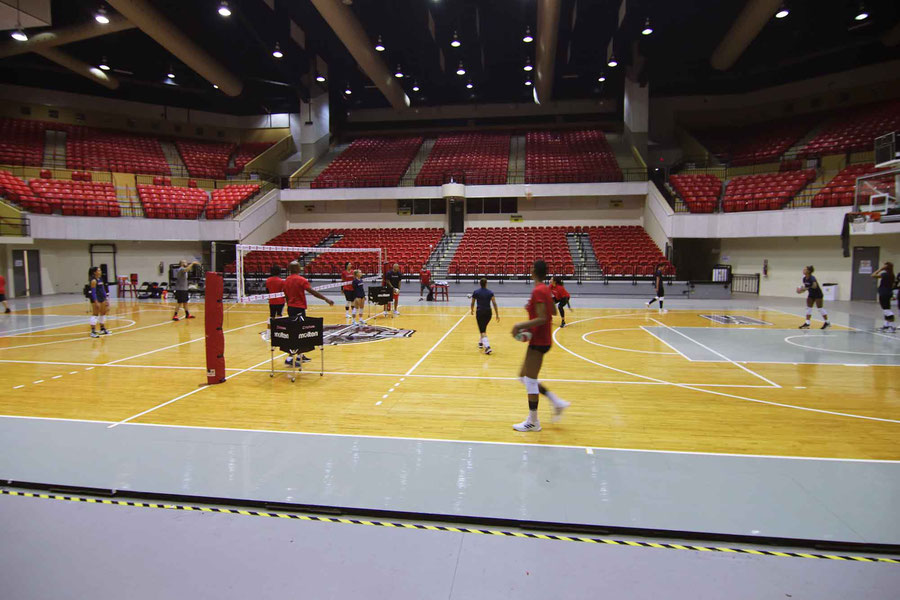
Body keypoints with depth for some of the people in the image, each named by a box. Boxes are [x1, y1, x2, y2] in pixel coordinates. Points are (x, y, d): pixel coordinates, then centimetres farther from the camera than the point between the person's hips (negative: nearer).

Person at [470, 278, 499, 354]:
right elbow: (494, 304, -7)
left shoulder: (475, 292, -3)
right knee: (483, 328, 26)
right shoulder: (490, 293, 0)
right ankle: (481, 342, 39)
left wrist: (472, 310, 26)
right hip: (488, 313, 3)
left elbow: (472, 303, 6)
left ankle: (487, 347, -21)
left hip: (480, 312, -2)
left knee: (483, 331, -4)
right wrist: (497, 315, -5)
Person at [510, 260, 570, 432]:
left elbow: (542, 319, -24)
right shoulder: (545, 289, 10)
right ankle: (557, 402, 19)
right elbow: (552, 312, 21)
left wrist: (520, 325, -20)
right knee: (524, 376, 16)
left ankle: (533, 422, 10)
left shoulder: (538, 291, -18)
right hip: (542, 339, 10)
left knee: (530, 379, 0)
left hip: (538, 341, -10)